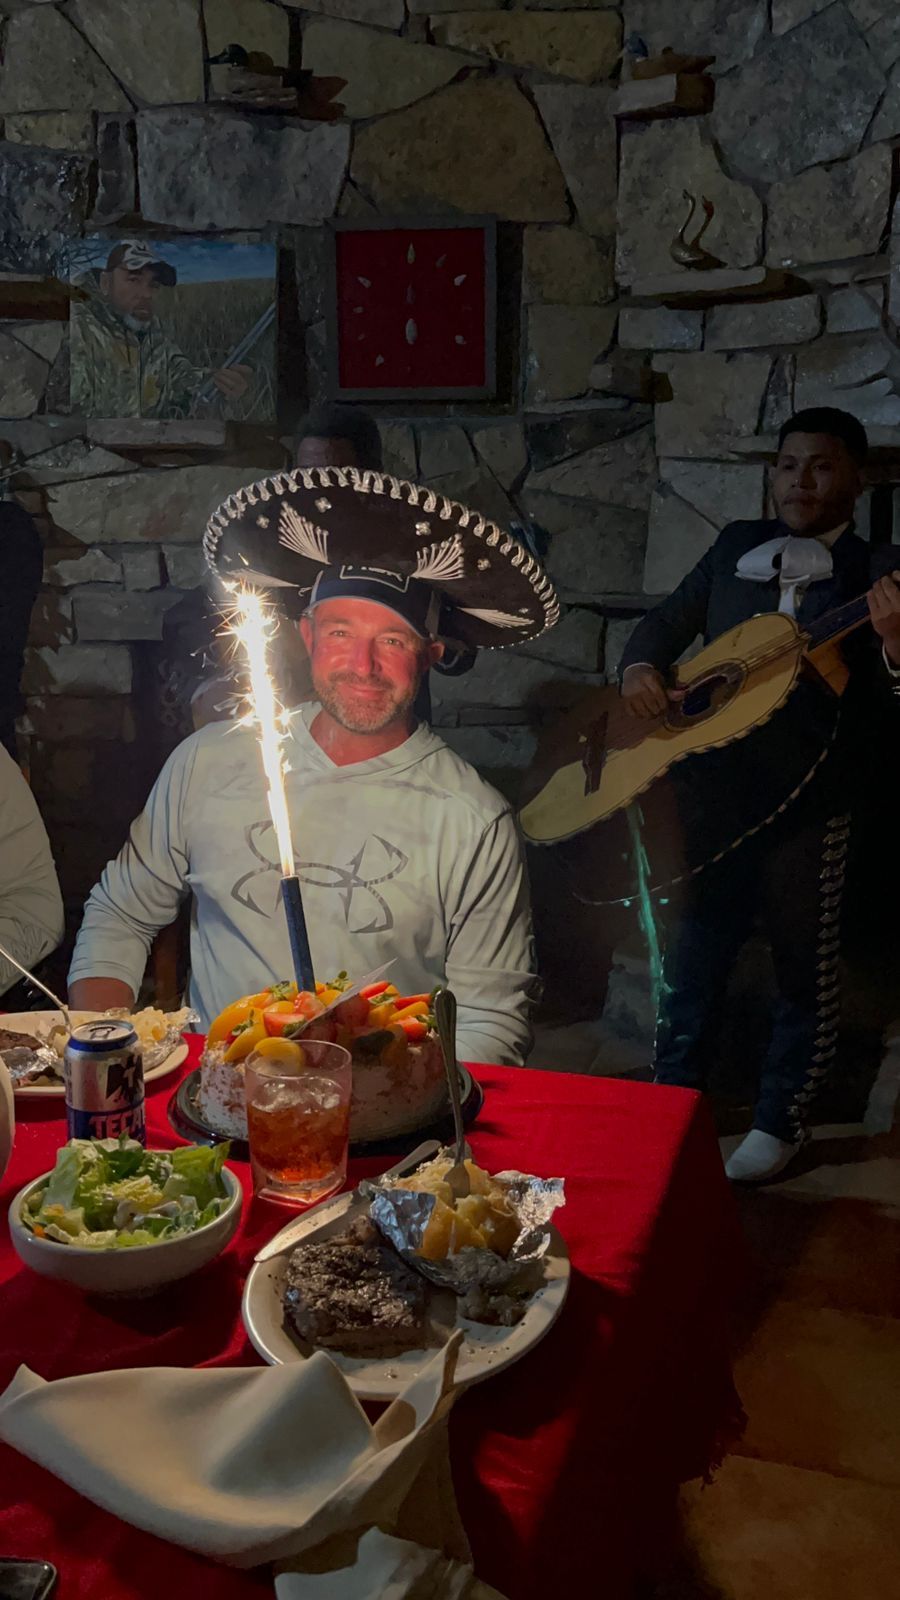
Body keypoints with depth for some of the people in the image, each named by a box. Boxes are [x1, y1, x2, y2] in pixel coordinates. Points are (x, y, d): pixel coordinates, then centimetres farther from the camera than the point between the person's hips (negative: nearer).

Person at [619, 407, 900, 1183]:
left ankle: (781, 1122, 27)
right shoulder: (736, 547, 9)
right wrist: (641, 665, -6)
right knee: (690, 958, 12)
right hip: (713, 787, 3)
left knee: (805, 966, 9)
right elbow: (670, 619, 15)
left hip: (808, 801, -3)